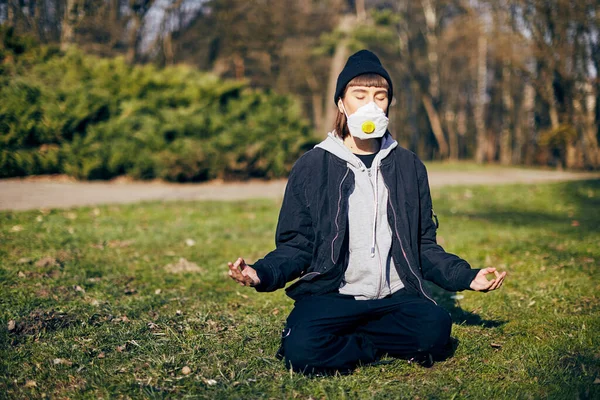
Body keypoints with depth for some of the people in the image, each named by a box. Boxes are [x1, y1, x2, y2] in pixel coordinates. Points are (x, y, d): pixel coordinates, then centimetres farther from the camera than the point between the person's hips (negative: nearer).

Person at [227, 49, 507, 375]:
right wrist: (262, 274, -17)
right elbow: (295, 245, 4)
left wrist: (466, 276, 2)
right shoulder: (311, 167, 4)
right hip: (330, 295, -2)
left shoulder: (409, 166, 12)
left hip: (397, 296, 3)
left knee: (434, 327, -29)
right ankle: (382, 347, -6)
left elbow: (423, 244, 17)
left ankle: (339, 337, -7)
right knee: (302, 350, -32)